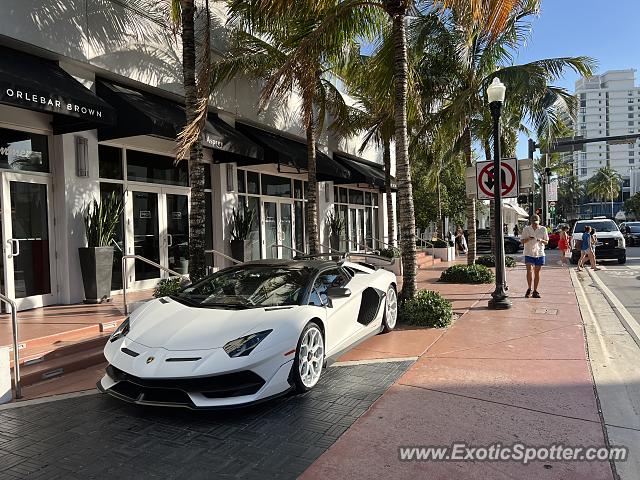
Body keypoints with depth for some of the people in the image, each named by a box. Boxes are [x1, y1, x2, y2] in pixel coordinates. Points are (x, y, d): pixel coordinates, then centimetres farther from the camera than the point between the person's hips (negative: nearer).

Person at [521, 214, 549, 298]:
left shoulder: (543, 229, 3)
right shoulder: (526, 229, 0)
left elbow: (547, 242, 7)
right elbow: (522, 241, 3)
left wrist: (541, 240, -15)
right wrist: (528, 239, -18)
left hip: (539, 253, 1)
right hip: (529, 253, -1)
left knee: (537, 272, 6)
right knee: (529, 271, -13)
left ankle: (535, 291, 15)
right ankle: (529, 289, 4)